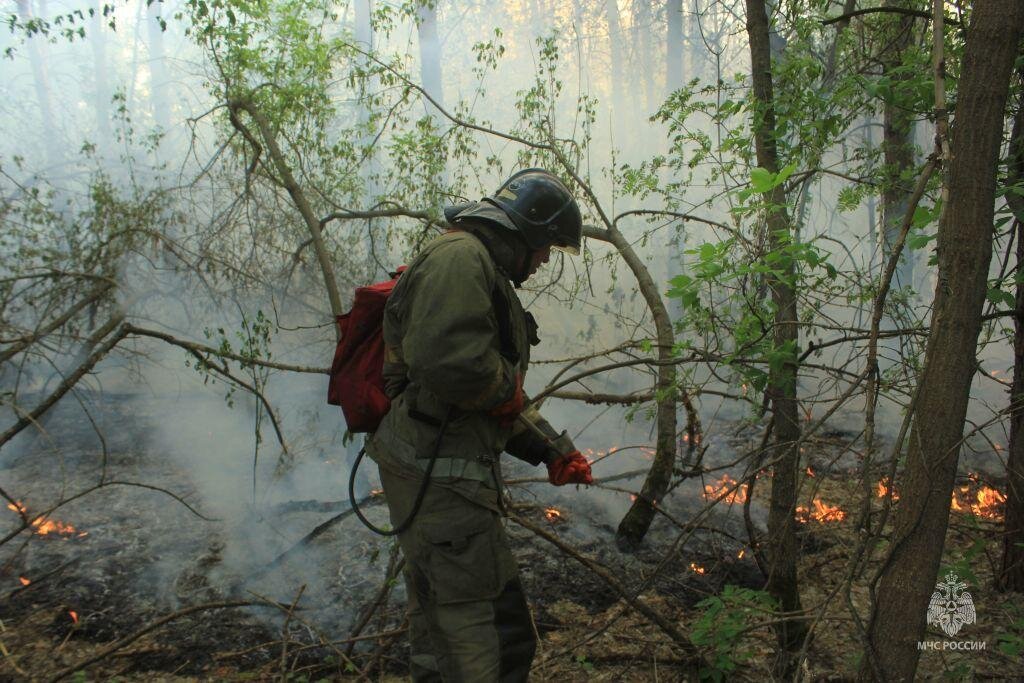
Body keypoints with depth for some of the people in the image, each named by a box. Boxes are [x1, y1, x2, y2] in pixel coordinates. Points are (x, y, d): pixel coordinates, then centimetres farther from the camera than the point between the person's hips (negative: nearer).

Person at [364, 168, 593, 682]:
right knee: (497, 627, -4)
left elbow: (498, 399, 24)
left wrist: (552, 449, 17)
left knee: (439, 611, 22)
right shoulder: (460, 256, -14)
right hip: (439, 476, -11)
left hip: (436, 473, 11)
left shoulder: (483, 271, 21)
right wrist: (507, 391, -13)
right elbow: (450, 360, -32)